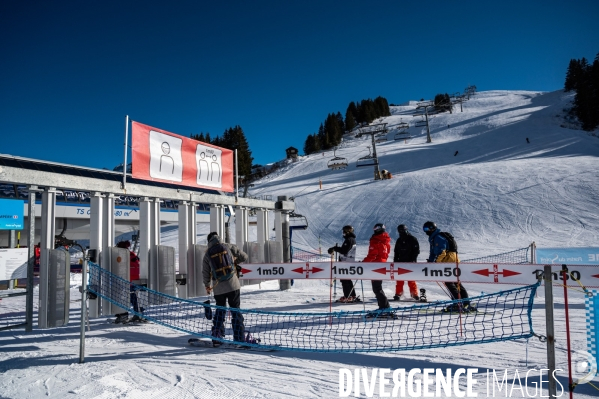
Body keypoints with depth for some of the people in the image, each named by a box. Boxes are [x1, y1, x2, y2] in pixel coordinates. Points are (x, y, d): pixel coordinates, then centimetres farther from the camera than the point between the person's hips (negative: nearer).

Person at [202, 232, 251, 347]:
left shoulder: (208, 254, 6)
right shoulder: (228, 247, 1)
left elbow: (205, 273, 11)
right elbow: (244, 257, 3)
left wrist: (207, 286, 28)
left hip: (218, 288, 2)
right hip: (232, 285, -2)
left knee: (220, 311, 16)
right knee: (236, 311, 4)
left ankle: (216, 338, 17)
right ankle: (239, 338, 2)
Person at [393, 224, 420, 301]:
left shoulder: (413, 239, -1)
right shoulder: (399, 240, 14)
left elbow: (416, 251, -4)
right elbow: (396, 252, 19)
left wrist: (412, 260, -13)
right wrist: (395, 261, 11)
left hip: (410, 262, -4)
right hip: (401, 262, 4)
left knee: (411, 279, -5)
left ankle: (414, 294, 3)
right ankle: (398, 293, 8)